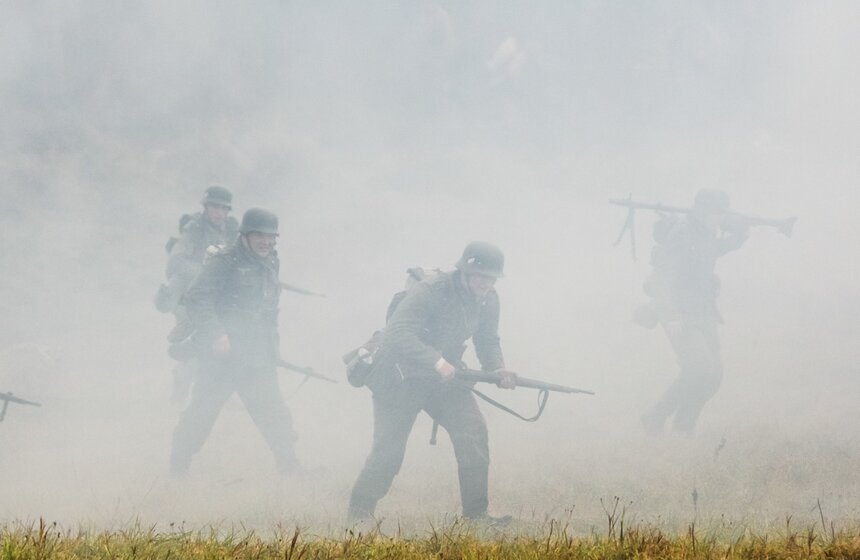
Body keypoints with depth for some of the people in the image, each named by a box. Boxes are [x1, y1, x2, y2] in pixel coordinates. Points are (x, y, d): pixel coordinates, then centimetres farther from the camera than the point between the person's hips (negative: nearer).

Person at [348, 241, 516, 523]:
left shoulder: (488, 300, -2)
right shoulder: (430, 292, -26)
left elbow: (488, 340, 10)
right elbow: (397, 332, -35)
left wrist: (498, 369, -12)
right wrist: (437, 361, -46)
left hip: (443, 376, 6)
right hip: (401, 378, -6)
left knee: (473, 433, -11)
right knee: (389, 449, -7)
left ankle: (476, 511, -3)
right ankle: (359, 512, 10)